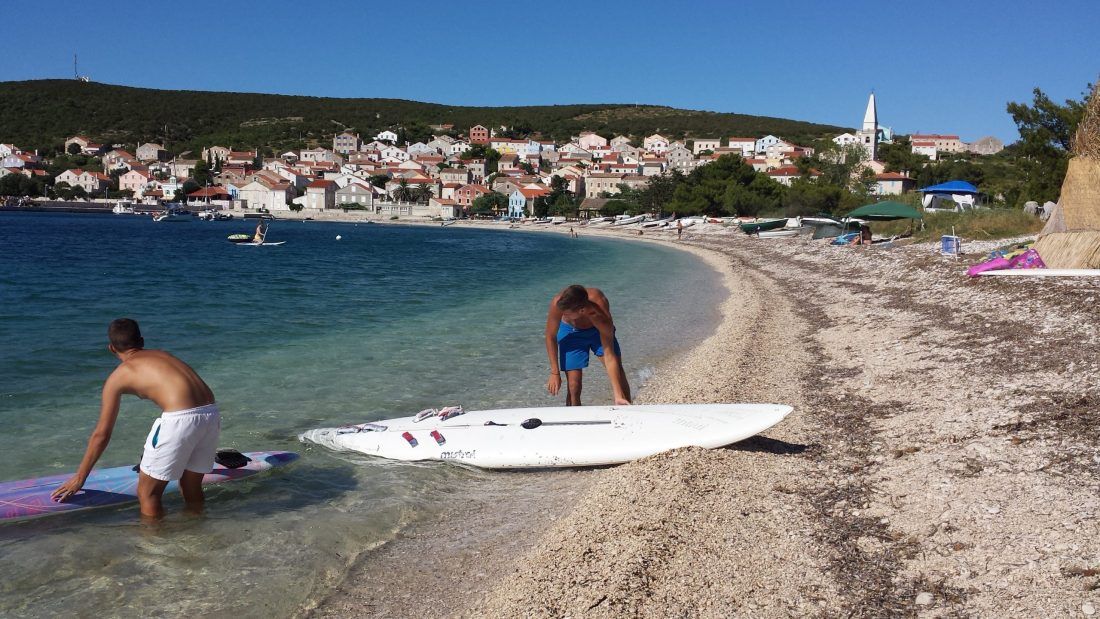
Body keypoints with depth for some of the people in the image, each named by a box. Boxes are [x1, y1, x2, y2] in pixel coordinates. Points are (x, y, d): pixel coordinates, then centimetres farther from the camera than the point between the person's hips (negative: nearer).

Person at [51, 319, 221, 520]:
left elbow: (101, 434, 17)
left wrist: (79, 477, 29)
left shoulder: (118, 376, 13)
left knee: (147, 494, 13)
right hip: (211, 413, 6)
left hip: (181, 418, -6)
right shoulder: (161, 354, 29)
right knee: (192, 490, 25)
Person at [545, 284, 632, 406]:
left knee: (619, 375, -8)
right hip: (570, 331, 1)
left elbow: (609, 356, -37)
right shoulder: (558, 303, -38)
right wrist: (555, 373, -19)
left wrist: (618, 396, -41)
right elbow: (551, 337, -20)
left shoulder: (600, 315, -41)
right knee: (573, 386, -7)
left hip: (598, 330, 0)